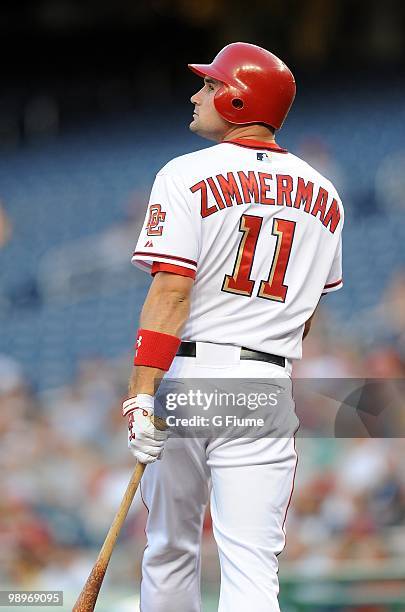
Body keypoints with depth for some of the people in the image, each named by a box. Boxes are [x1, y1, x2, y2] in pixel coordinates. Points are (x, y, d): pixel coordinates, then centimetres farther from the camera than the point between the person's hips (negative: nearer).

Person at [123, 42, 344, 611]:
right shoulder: (323, 196, 11)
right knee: (252, 566, -5)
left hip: (186, 375, -3)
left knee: (170, 550, 12)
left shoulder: (188, 176, -4)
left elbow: (171, 291, -13)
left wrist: (141, 392, -17)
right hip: (269, 388, 3)